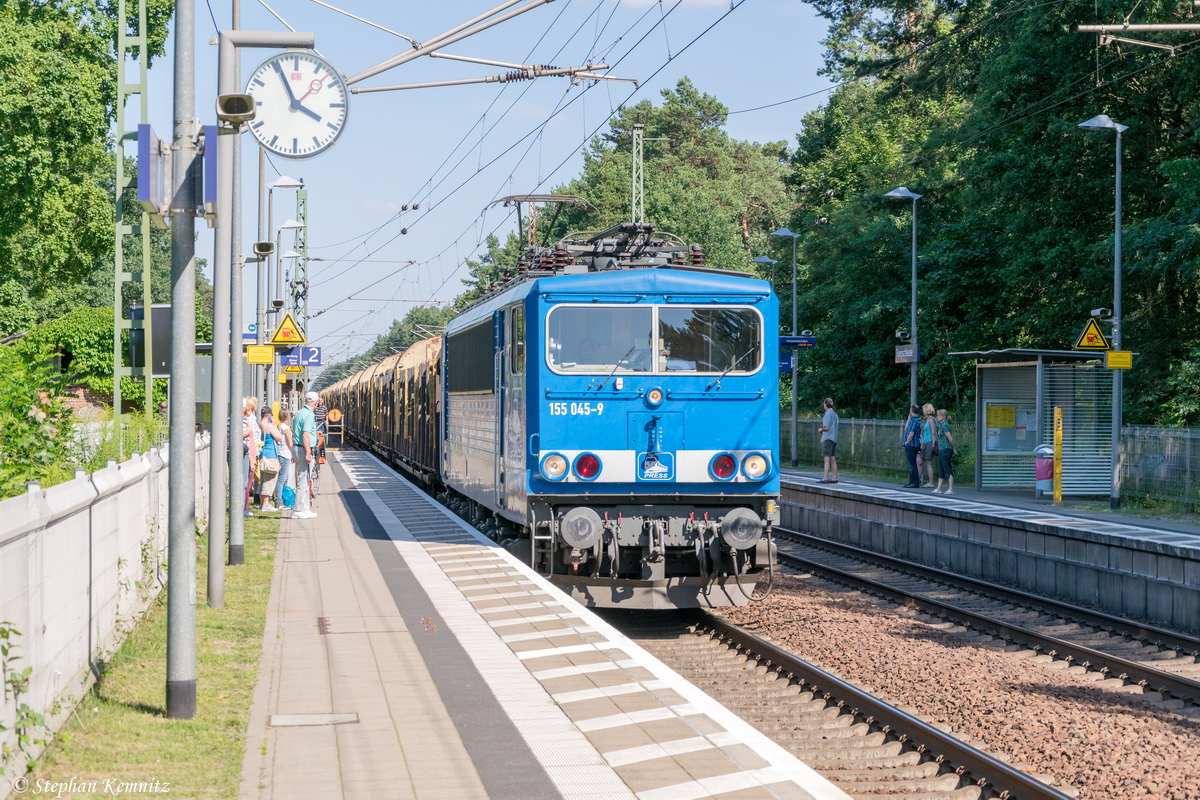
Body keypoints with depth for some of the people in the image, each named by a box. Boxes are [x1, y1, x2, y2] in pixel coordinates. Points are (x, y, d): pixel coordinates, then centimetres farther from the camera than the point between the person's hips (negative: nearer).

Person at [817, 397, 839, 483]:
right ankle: (835, 478, 8)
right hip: (834, 439, 9)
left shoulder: (828, 414, -11)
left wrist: (821, 429, 1)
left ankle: (825, 478, -18)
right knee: (833, 459, 8)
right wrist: (823, 430, 16)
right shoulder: (835, 414, 18)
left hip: (827, 438, -9)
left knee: (827, 459, -13)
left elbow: (826, 427, -18)